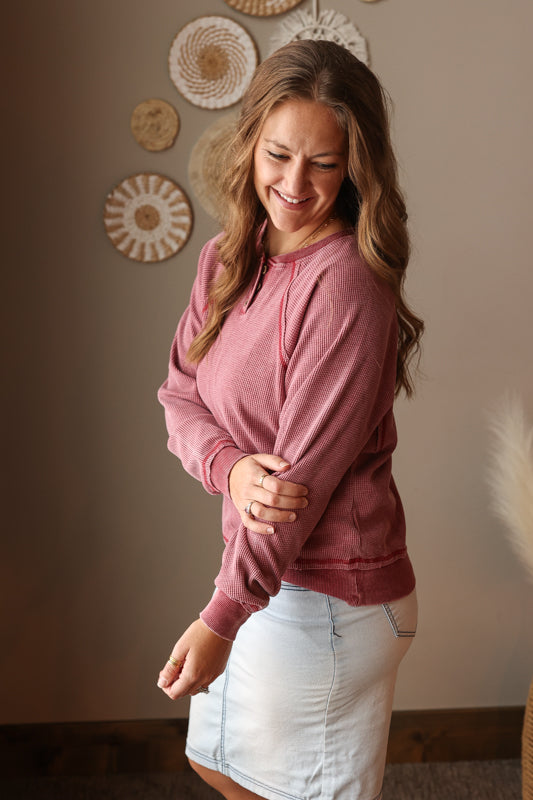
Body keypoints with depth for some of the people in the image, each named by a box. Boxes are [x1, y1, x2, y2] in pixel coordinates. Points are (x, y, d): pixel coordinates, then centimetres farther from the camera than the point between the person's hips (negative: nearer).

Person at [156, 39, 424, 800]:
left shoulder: (348, 286, -24)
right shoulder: (227, 259, 3)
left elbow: (308, 469, -24)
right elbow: (180, 392, 2)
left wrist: (222, 617, -19)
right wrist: (229, 466, -20)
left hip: (329, 599, -8)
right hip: (265, 564, 8)